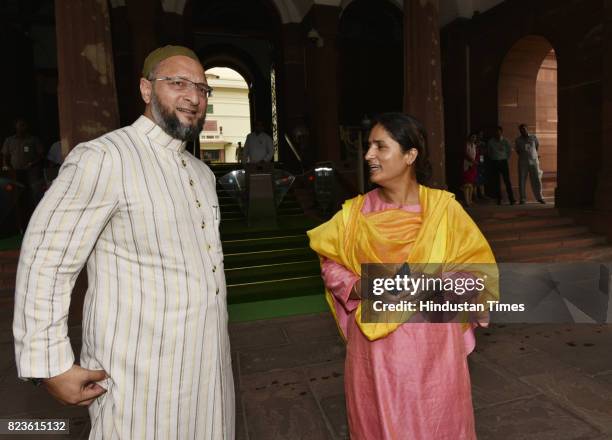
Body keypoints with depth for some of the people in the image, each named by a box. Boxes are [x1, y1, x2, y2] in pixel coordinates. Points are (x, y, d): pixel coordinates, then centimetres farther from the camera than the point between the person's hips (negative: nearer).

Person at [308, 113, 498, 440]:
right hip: (375, 343, 1)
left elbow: (476, 262, 2)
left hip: (432, 341, 0)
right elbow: (330, 262, 6)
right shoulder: (355, 212, -5)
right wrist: (358, 287, -14)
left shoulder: (443, 207, -8)